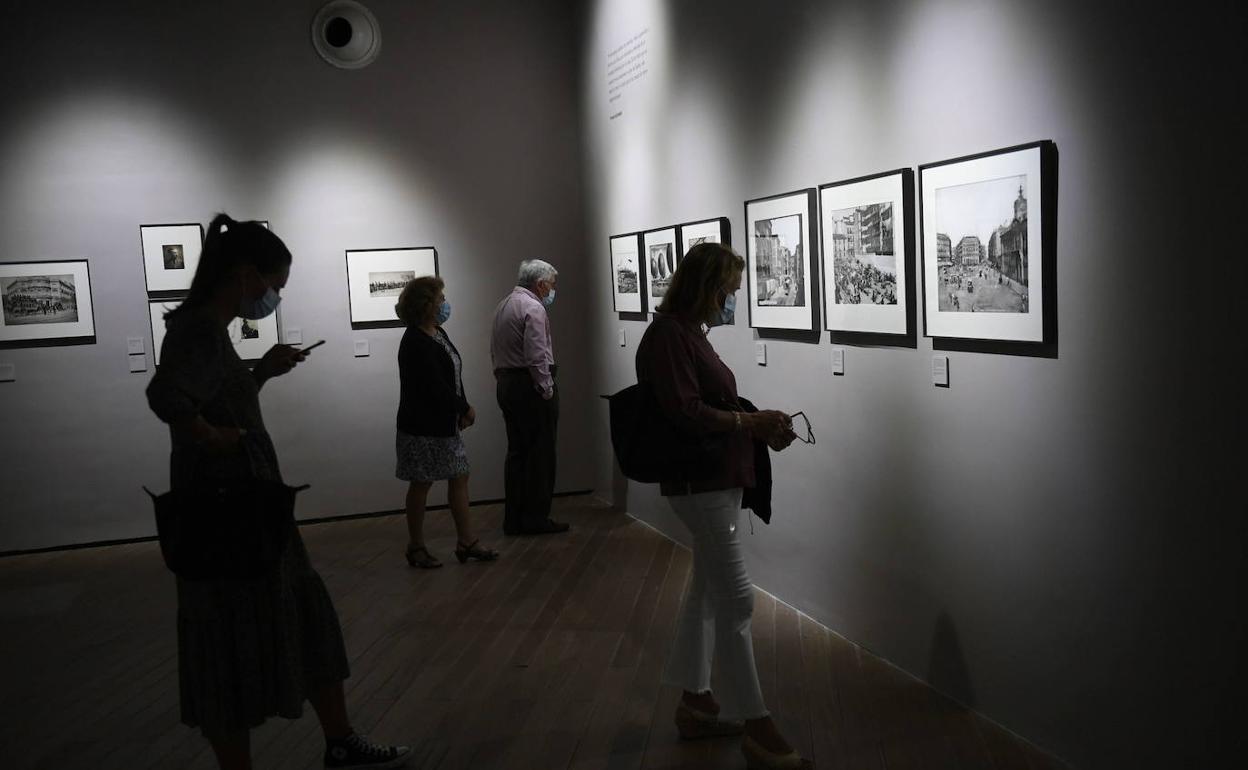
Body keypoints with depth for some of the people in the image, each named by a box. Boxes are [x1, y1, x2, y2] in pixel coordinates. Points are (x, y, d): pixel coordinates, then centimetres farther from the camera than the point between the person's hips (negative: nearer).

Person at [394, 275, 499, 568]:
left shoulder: (437, 333, 9)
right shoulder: (415, 343, -19)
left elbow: (452, 377, 10)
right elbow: (435, 387, -23)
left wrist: (462, 410, -1)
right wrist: (466, 409, -11)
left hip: (445, 424, 9)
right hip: (423, 428, -9)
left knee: (459, 478, 10)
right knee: (421, 485, 3)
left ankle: (466, 542, 17)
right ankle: (416, 547, 17)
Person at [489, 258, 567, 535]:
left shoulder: (502, 306, 16)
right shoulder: (533, 308, -13)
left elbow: (495, 351, 18)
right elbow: (536, 356, -20)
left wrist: (503, 380, 18)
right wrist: (547, 390, -14)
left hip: (505, 385, 9)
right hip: (530, 386, -9)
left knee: (517, 452, 12)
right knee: (540, 453, -2)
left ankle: (514, 519, 15)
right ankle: (536, 518, 1)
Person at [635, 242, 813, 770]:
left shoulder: (689, 333, 14)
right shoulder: (667, 335, -15)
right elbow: (685, 414, -22)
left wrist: (758, 425, 2)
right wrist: (751, 422, -16)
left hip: (717, 480, 10)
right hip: (700, 483, -10)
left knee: (707, 592, 15)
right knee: (737, 598, -7)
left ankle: (694, 705, 27)